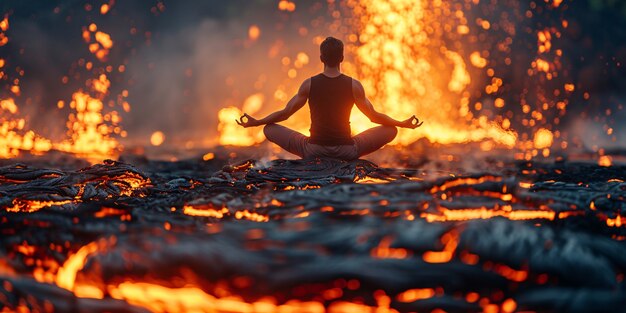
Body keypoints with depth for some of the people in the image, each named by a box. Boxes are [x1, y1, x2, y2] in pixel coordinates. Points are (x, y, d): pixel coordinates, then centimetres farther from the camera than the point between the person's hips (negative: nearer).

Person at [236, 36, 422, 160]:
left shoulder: (309, 84, -4)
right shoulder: (354, 85, -5)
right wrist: (403, 124, 18)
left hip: (314, 151, 0)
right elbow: (374, 116, 4)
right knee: (391, 130, 16)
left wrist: (255, 122, 17)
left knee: (269, 129, 17)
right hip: (347, 152, 0)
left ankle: (311, 160, 5)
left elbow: (284, 113, 2)